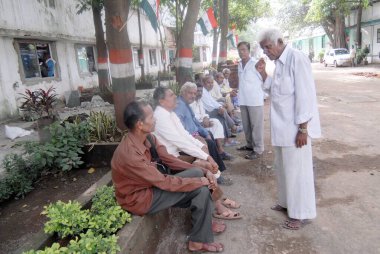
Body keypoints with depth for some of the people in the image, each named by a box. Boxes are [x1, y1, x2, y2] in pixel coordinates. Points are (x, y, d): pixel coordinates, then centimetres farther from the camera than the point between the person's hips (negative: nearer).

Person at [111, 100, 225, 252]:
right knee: (200, 188, -15)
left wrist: (203, 172, -9)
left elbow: (170, 160, 0)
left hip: (152, 184, 8)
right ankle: (199, 240, 5)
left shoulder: (148, 138, -7)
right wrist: (201, 181, -18)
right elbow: (165, 183, -28)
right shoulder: (129, 154, -32)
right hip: (140, 198, -8)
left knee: (197, 173, -5)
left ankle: (204, 224, 13)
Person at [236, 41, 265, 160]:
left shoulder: (256, 64, -9)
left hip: (255, 100, -7)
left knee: (256, 125, -1)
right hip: (243, 100, 7)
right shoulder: (239, 65, 11)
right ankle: (250, 144, 30)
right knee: (246, 125, 15)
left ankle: (258, 149, 5)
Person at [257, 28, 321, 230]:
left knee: (296, 170, 2)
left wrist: (302, 128, -20)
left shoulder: (297, 59, -16)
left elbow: (305, 95, -20)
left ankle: (300, 214, 18)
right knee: (282, 167, 18)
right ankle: (287, 202, 36)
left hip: (296, 126, -9)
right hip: (282, 125, 9)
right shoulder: (279, 62, 10)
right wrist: (263, 74, 0)